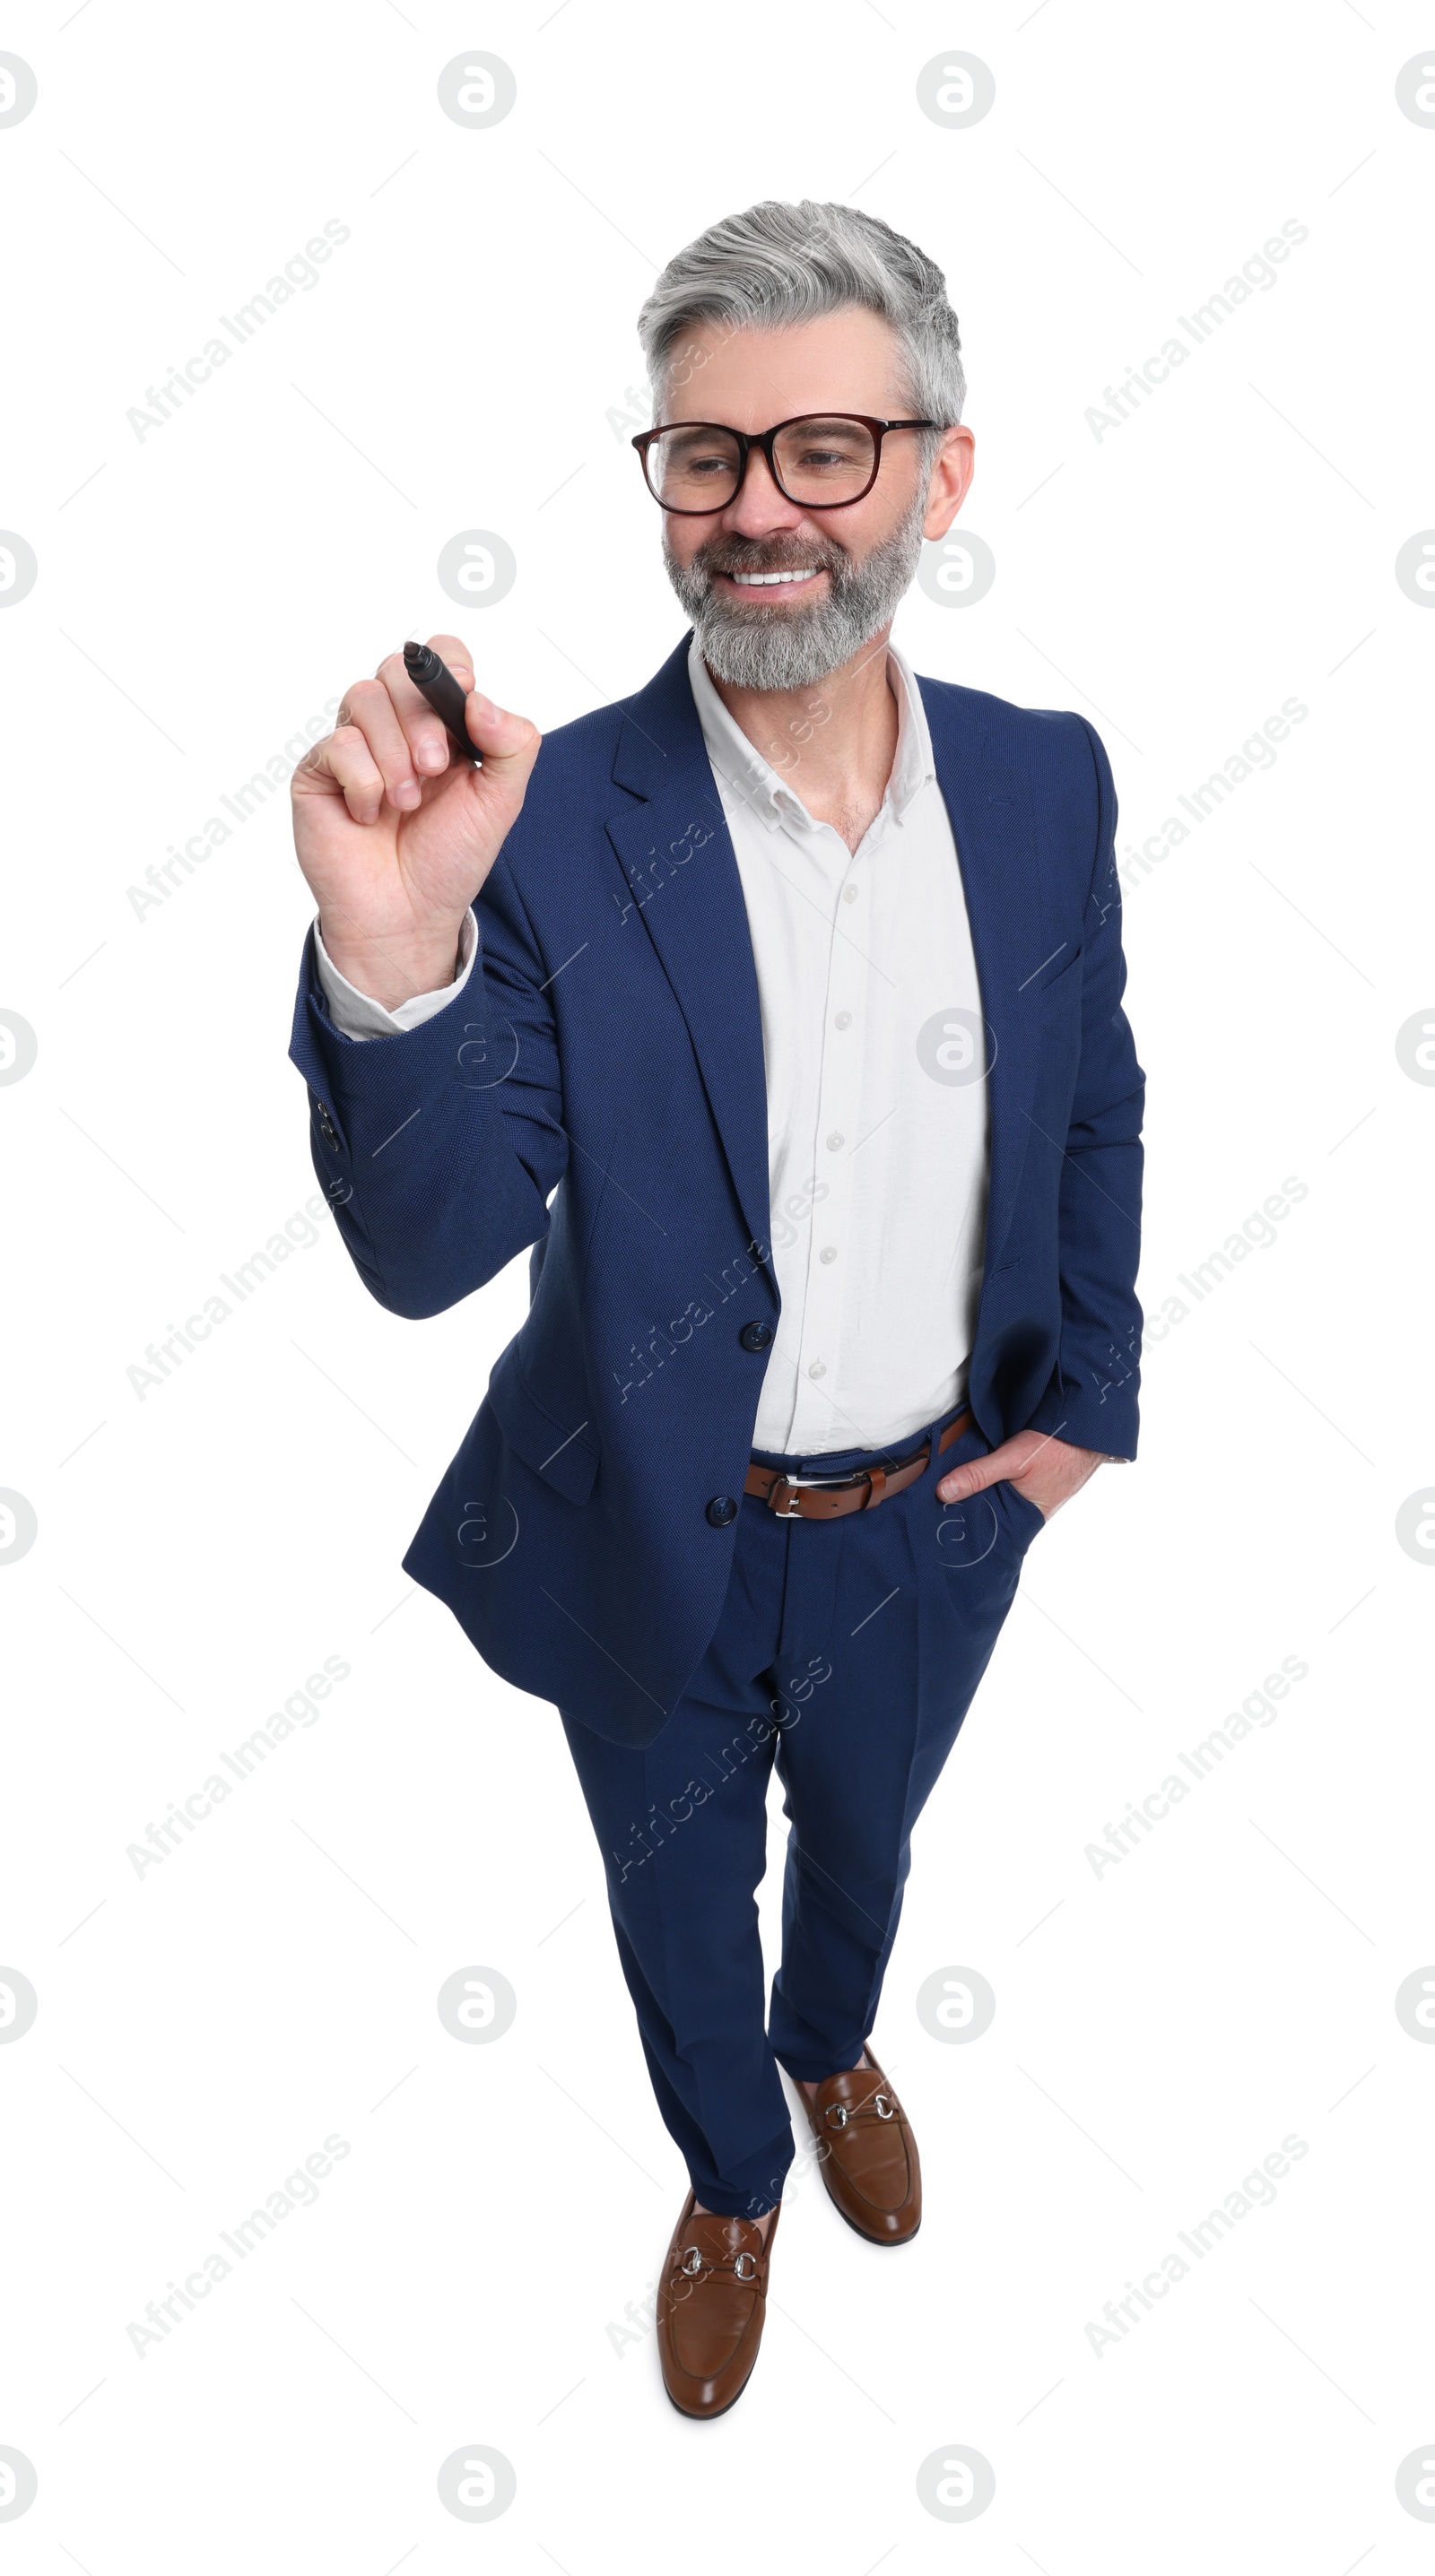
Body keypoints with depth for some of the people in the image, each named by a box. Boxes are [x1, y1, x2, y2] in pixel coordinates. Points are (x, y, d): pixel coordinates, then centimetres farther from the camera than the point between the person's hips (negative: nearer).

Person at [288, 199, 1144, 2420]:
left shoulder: (1048, 782, -11)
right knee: (681, 1895, 24)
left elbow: (1095, 1102, 4)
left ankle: (834, 2049, 66)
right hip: (658, 1539, -2)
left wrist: (1088, 1395, 1)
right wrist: (393, 962, -44)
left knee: (862, 1843, 30)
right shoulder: (553, 824, -22)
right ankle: (731, 2176, 57)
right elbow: (429, 1255, -26)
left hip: (928, 1522, 3)